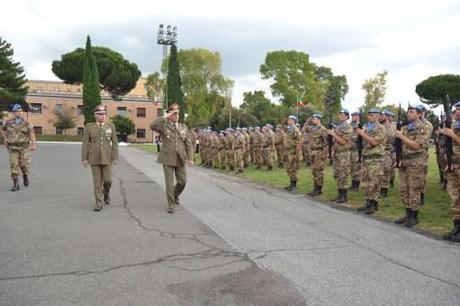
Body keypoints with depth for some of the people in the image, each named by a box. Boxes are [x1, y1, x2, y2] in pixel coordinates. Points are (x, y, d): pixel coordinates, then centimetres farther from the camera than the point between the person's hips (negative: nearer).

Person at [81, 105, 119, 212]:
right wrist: (84, 159, -5)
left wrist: (115, 158, -5)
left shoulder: (111, 126, 3)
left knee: (107, 180, -3)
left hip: (107, 158, 1)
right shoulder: (89, 127, 0)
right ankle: (98, 203, 7)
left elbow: (114, 143, 1)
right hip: (94, 158, -1)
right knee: (97, 181, -2)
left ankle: (106, 192, 31)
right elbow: (85, 144, 0)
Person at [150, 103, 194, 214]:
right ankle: (171, 204, 10)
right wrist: (164, 117, -18)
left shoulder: (183, 127, 9)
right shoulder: (164, 126, 0)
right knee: (169, 182, -2)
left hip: (180, 159, 3)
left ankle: (175, 195, 35)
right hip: (168, 158, -3)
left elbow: (188, 143, 6)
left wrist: (190, 158, -3)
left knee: (182, 181, 5)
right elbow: (152, 126, -22)